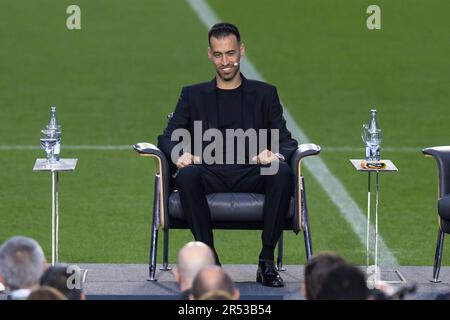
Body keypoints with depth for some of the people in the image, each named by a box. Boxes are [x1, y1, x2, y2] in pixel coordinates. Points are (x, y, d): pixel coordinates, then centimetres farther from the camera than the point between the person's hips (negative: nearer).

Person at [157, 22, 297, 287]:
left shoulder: (265, 94, 20)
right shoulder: (193, 95, 21)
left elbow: (286, 141, 10)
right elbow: (168, 137, 11)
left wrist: (276, 155, -17)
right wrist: (180, 154, -15)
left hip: (252, 174, 0)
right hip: (210, 173, 0)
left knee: (283, 174, -33)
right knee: (187, 174, -35)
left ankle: (267, 260, -27)